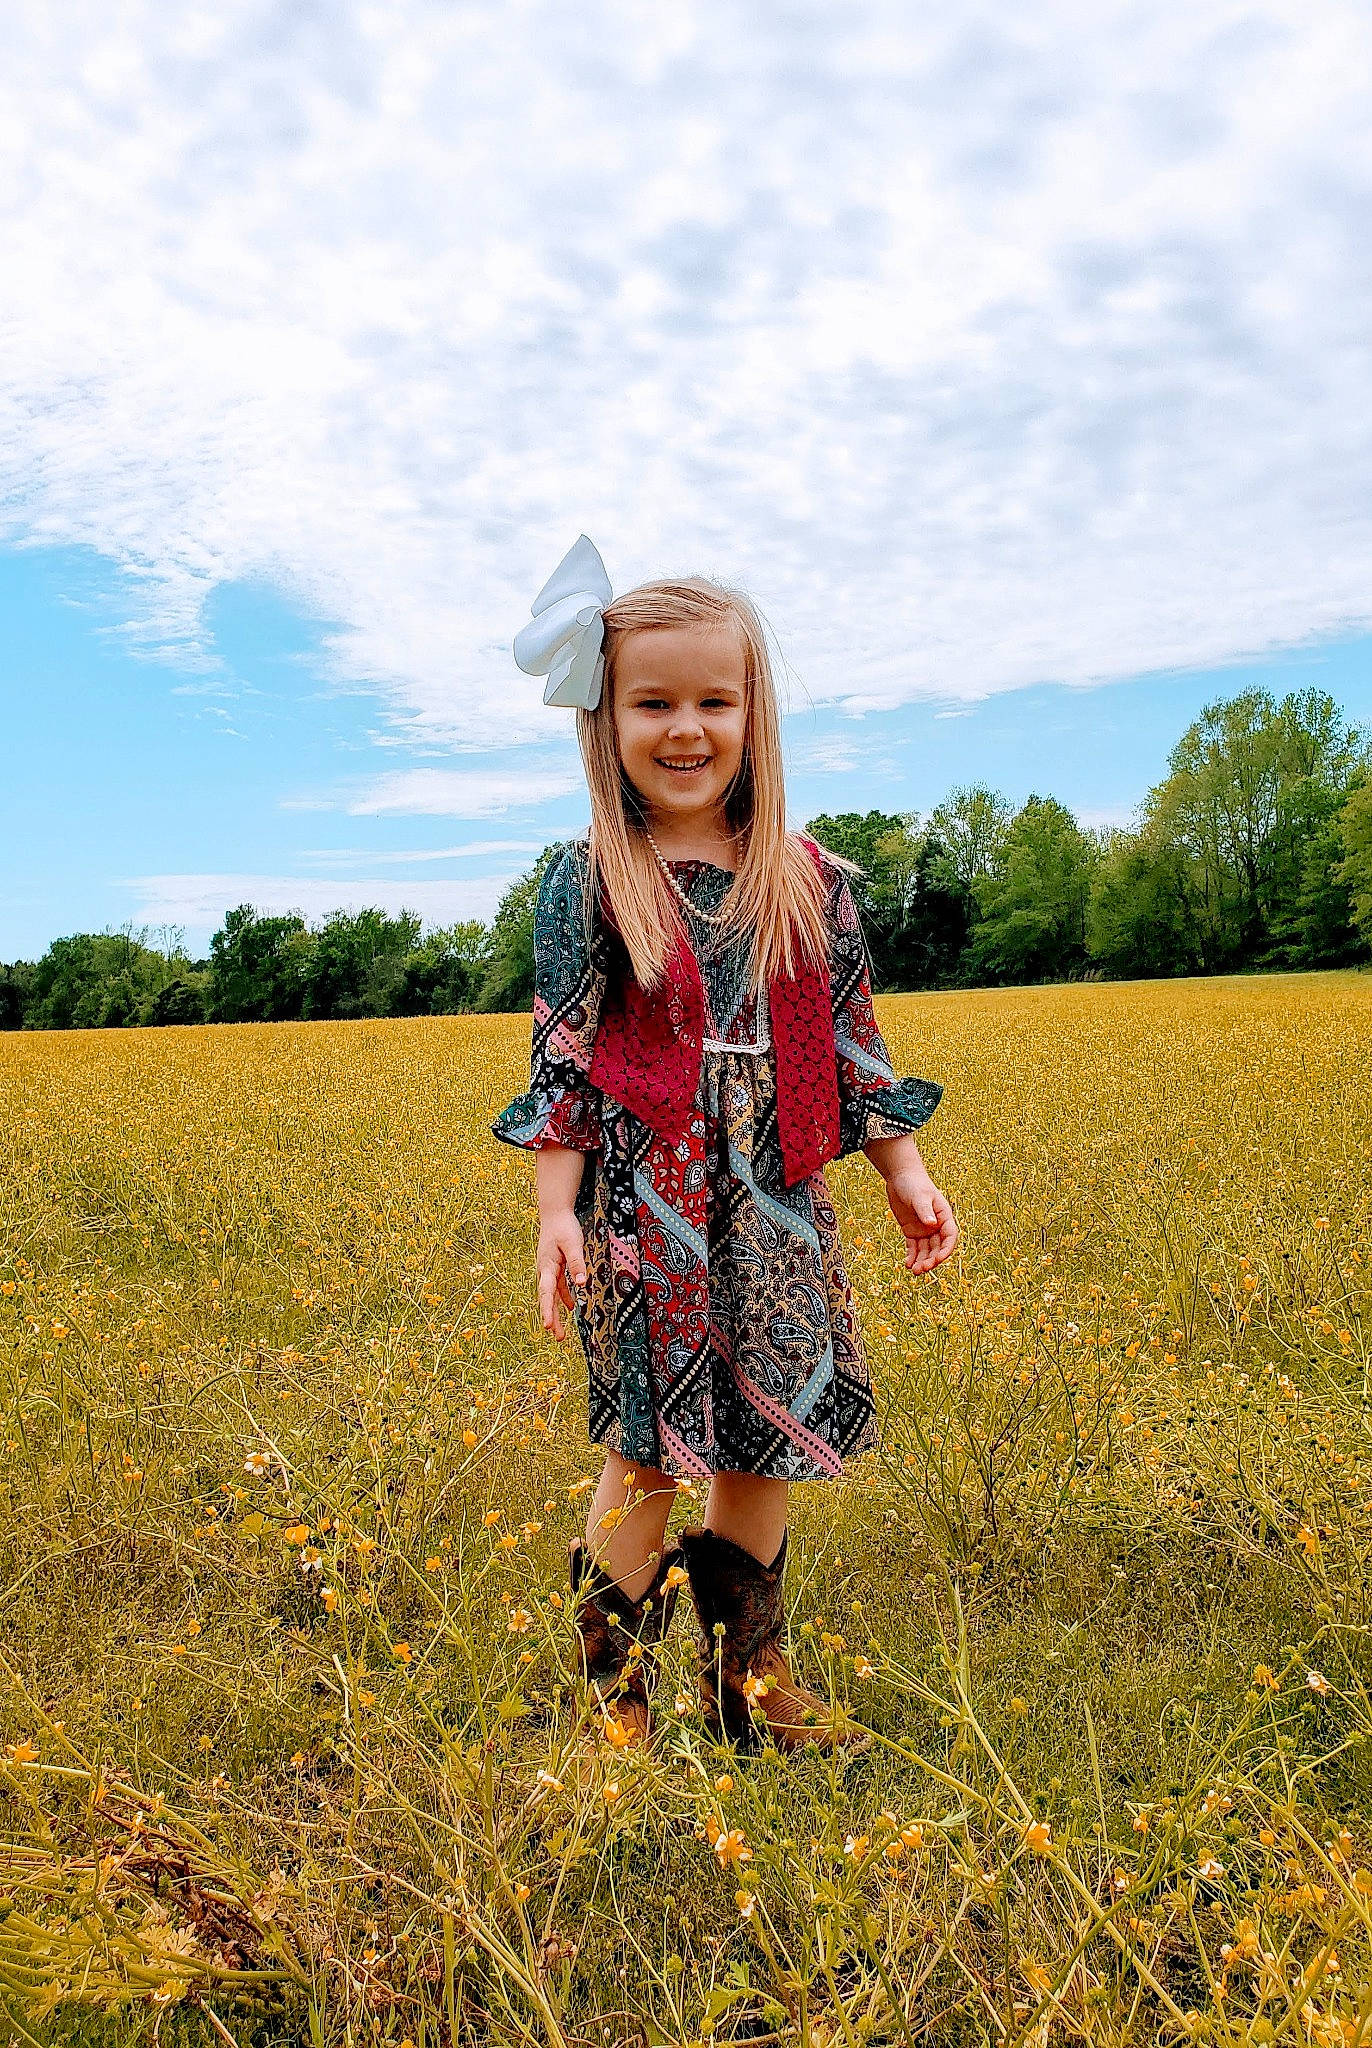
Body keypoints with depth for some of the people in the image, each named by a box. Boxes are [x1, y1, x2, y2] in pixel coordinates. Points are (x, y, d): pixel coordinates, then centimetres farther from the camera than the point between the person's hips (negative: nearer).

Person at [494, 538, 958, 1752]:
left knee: (766, 1446, 13)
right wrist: (557, 1217, -9)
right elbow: (560, 1066, -4)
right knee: (647, 1460, 3)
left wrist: (907, 1176, 9)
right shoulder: (586, 886, -4)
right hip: (645, 1212, -3)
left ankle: (751, 1678, 34)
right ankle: (618, 1700, 24)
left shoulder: (810, 883, 4)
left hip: (778, 1212, 4)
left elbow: (851, 1047, 9)